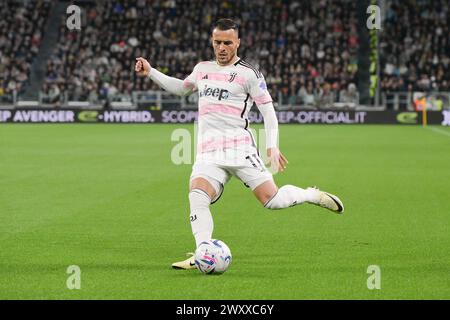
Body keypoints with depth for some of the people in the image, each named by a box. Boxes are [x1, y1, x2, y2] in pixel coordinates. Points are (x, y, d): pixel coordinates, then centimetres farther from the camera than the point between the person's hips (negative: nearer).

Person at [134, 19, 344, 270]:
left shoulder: (249, 73, 2)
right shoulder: (202, 69, 19)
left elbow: (268, 109, 1)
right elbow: (182, 88, 39)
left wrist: (272, 146, -9)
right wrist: (150, 72, 31)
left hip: (239, 148, -4)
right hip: (208, 153, 4)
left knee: (272, 200, -13)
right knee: (197, 196, -24)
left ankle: (312, 195, 17)